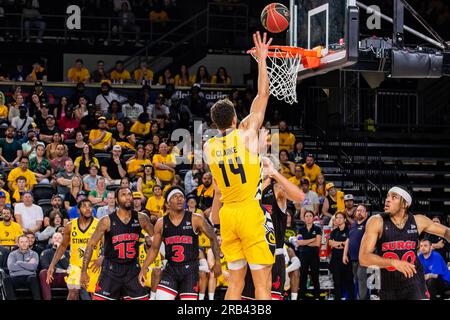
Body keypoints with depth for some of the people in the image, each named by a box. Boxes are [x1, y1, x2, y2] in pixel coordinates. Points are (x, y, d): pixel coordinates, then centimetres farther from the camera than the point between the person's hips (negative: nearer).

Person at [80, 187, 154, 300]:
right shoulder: (107, 221, -9)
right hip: (111, 269, -3)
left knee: (142, 298, 3)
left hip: (133, 268, 3)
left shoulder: (141, 218, -1)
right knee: (100, 298, -8)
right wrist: (84, 271, -9)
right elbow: (91, 244, -5)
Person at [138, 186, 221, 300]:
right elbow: (154, 249, 13)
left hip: (190, 269, -2)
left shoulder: (195, 219, -5)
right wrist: (144, 269, 5)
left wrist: (217, 262, -1)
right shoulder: (161, 223, 3)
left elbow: (213, 238, 3)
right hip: (170, 269, 2)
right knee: (160, 298, -9)